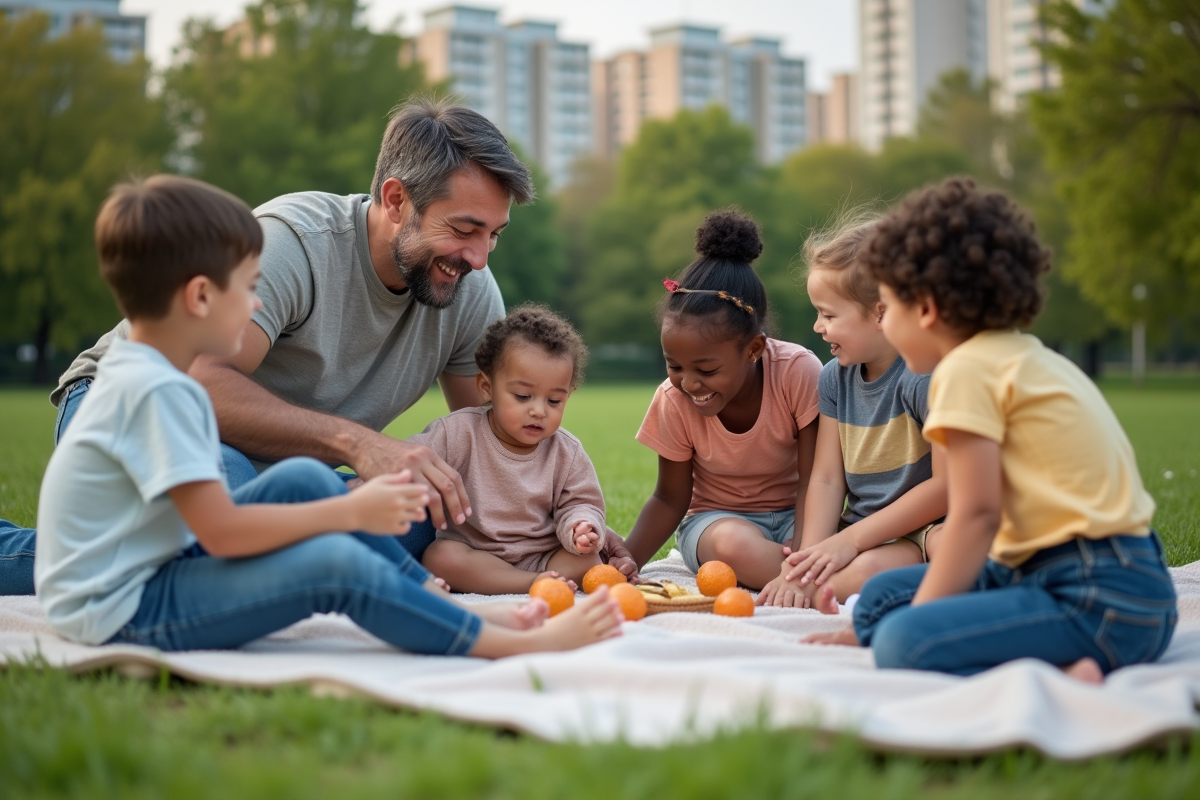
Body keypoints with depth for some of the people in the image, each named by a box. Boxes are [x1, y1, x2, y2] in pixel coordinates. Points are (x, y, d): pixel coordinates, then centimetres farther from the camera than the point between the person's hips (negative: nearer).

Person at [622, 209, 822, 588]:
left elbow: (813, 480, -18)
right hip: (715, 518, 2)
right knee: (733, 543, -38)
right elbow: (670, 499, -5)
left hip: (792, 515, -1)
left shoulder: (798, 372, -22)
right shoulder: (673, 400, -16)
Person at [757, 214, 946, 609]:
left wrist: (851, 539, -17)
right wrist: (809, 553, -14)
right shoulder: (835, 377, 7)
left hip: (924, 527, -6)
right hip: (864, 529, 6)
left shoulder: (926, 375, -16)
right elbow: (826, 479, 4)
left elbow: (946, 485, -18)